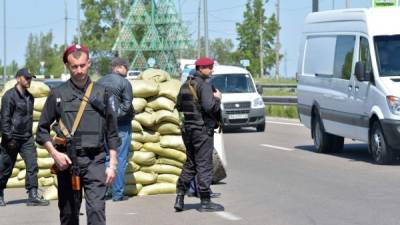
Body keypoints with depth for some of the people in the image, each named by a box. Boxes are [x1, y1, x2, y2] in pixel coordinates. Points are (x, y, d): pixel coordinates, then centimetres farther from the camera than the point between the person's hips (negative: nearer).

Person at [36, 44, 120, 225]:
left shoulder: (101, 93, 7)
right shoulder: (57, 94, 5)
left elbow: (112, 133, 9)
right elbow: (42, 130, 8)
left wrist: (112, 164, 3)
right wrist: (54, 154, -7)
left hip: (95, 162, -1)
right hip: (67, 162, 1)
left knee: (96, 210, -15)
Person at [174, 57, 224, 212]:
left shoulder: (186, 85, 11)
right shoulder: (204, 85, -14)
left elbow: (179, 106, 17)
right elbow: (209, 107, -25)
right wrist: (217, 99, -7)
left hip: (187, 128, 8)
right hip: (202, 129, -8)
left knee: (190, 164, 16)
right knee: (204, 165, -3)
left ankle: (179, 198, 11)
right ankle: (205, 202, 0)